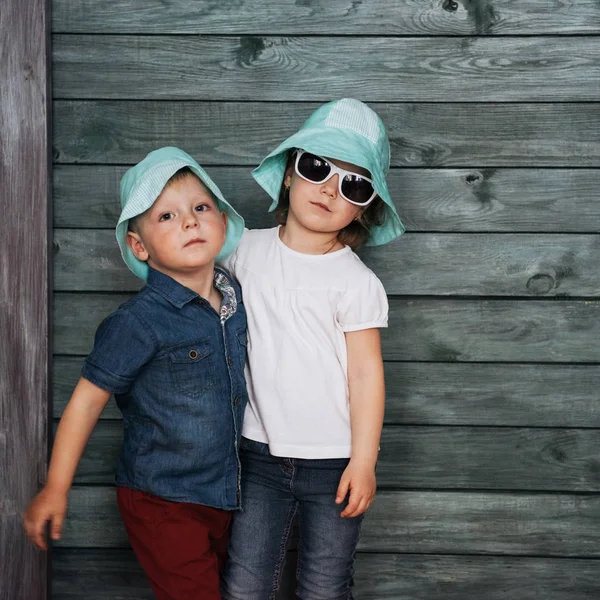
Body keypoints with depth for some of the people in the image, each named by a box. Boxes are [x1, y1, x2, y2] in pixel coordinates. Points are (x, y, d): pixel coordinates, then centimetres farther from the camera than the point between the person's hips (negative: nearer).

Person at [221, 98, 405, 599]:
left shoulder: (356, 282, -9)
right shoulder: (248, 249, 2)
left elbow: (366, 373, -9)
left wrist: (363, 461, -11)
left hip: (333, 462, -2)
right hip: (261, 452, 3)